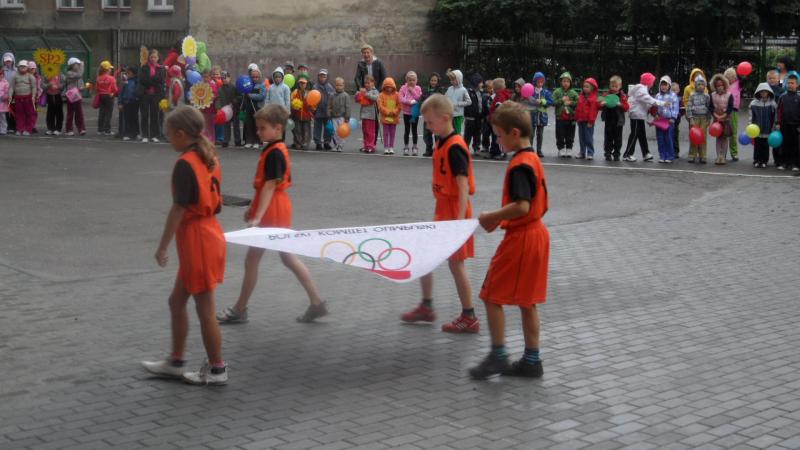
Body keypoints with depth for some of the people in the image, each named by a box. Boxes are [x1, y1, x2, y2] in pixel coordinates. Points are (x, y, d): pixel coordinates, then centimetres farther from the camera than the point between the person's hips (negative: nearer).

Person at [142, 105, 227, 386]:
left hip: (196, 239, -10)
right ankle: (176, 362, 30)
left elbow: (179, 209, -20)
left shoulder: (185, 164, -18)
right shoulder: (209, 159, 9)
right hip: (210, 232, 10)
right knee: (177, 301, 19)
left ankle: (217, 370, 13)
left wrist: (162, 247, -13)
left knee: (205, 309, 2)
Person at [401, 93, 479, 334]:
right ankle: (426, 307, 28)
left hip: (454, 212, -9)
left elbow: (463, 186, -23)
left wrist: (460, 220, -28)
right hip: (442, 210, 9)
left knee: (456, 263, -2)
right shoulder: (441, 143, 9)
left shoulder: (455, 147, -19)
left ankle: (469, 318, 8)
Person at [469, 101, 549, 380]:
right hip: (536, 234, 10)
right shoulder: (534, 159, 11)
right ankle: (531, 361, 18)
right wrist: (501, 219, 14)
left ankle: (498, 355, 5)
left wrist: (490, 218, -16)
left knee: (492, 295, 1)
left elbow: (521, 206, -29)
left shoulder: (519, 165, -19)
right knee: (527, 301, 13)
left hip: (519, 239, -10)